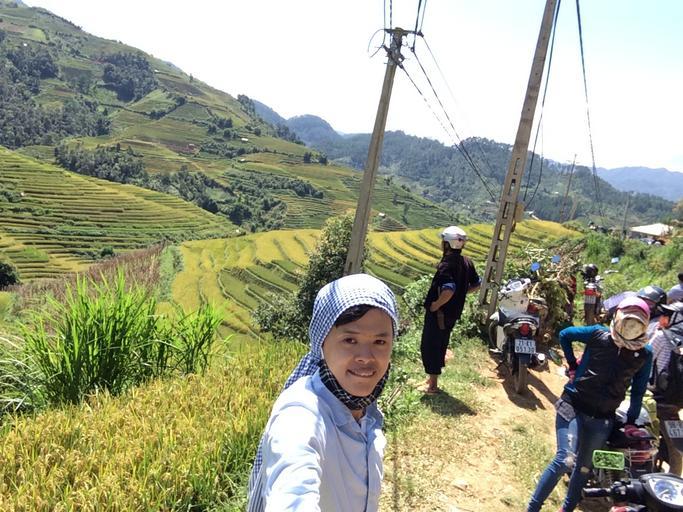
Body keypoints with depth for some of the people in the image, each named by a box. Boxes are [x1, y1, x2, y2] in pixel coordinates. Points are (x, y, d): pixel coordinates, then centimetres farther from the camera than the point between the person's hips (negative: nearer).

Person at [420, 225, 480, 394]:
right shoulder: (467, 262, 2)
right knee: (440, 344, 21)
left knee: (429, 346, 4)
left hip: (438, 313, -8)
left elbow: (448, 291, -37)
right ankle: (432, 378, 34)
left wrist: (435, 305, -23)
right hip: (453, 313, 9)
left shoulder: (447, 264, -24)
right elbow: (477, 284, 12)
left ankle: (432, 385, 12)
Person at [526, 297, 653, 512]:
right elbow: (564, 334, 7)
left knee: (584, 467, 15)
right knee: (565, 460, -16)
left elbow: (638, 390, 10)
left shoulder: (645, 354, -1)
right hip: (573, 406, -3)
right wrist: (572, 365, 5)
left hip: (602, 418, 4)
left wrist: (631, 421, 12)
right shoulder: (599, 335, -8)